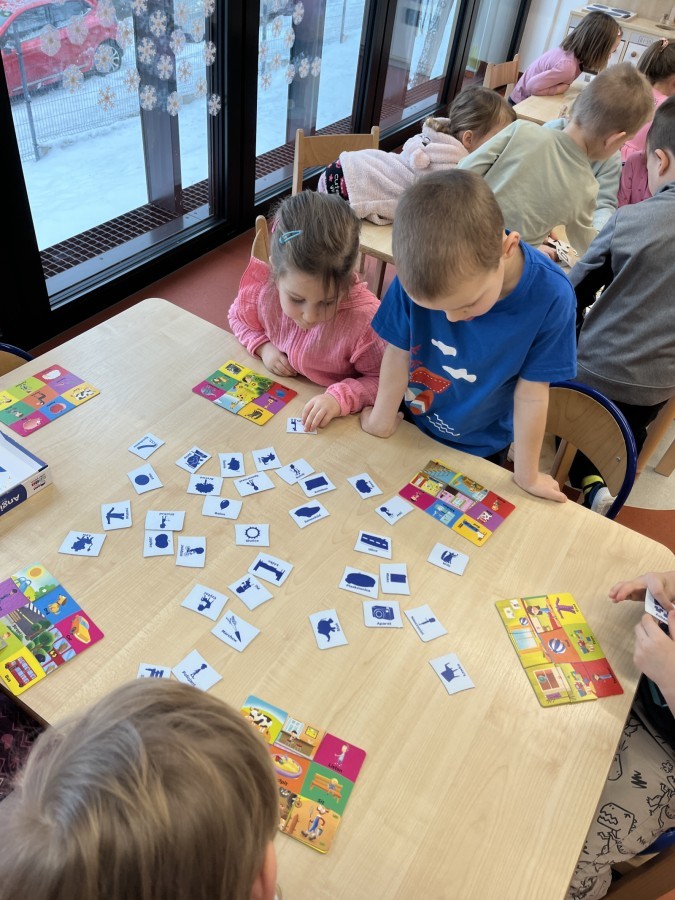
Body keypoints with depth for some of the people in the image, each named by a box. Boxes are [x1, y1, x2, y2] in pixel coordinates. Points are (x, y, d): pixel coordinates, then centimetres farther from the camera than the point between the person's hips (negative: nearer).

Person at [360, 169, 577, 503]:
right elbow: (400, 351, -18)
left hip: (480, 448, 0)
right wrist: (381, 419, -3)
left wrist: (526, 474, -10)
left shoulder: (549, 296, -32)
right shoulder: (417, 275, -32)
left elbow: (531, 395, -23)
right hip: (412, 427, 1)